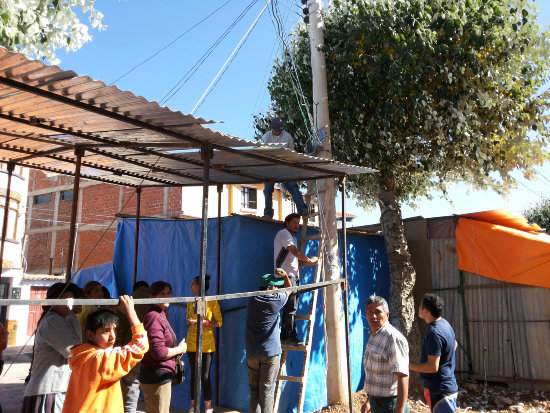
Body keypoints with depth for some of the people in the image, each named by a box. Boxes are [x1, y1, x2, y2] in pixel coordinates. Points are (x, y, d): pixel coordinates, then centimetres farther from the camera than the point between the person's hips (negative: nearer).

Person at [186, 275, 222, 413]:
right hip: (192, 343, 4)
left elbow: (219, 322, -6)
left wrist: (201, 322, -16)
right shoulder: (191, 302, 7)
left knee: (205, 376, -1)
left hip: (207, 344, -4)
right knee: (194, 375, 10)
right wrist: (189, 322, -7)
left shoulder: (212, 302, -6)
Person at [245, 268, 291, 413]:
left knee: (254, 389, 10)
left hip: (252, 353, 4)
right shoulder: (277, 300, -6)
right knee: (266, 390, -1)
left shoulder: (252, 299, 7)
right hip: (270, 352, -4)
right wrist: (285, 275, 4)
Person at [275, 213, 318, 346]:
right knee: (291, 307, -11)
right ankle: (289, 336, -8)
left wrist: (298, 273, 14)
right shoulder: (283, 233, -5)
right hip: (285, 275, -10)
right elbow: (294, 251, -14)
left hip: (292, 275, 10)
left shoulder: (293, 237, 26)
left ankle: (286, 336, 12)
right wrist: (309, 260, -6)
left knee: (291, 307, 8)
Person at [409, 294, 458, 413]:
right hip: (448, 386, 10)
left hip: (441, 391, -10)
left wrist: (408, 365, -18)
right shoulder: (444, 323, 6)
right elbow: (454, 344, 25)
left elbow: (433, 367, -26)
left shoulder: (434, 332, -25)